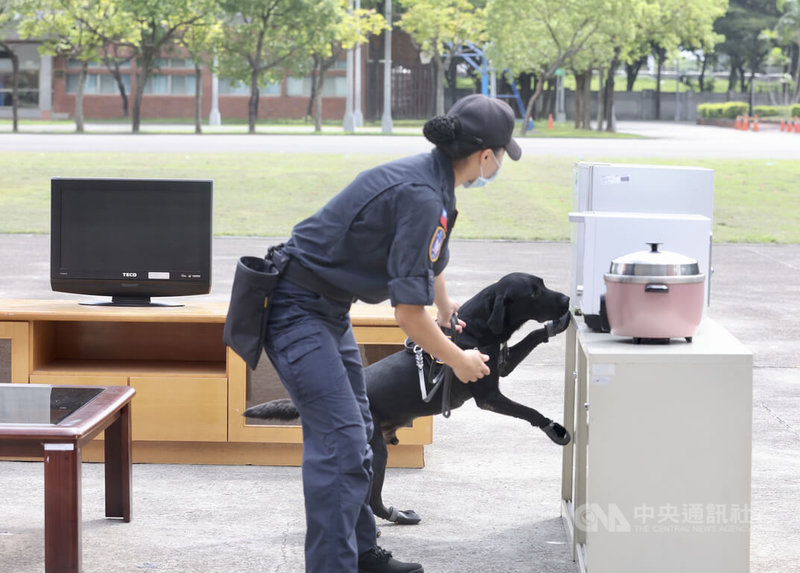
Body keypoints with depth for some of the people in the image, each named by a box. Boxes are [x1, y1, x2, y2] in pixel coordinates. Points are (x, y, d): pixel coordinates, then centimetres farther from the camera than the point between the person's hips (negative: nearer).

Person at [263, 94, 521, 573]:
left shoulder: (431, 177, 5)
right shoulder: (421, 197, -26)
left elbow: (431, 257, 29)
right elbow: (410, 315, -24)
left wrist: (447, 308, 46)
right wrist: (458, 360, -7)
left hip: (329, 308, 11)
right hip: (298, 309, -11)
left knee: (357, 431, 18)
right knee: (339, 439, -15)